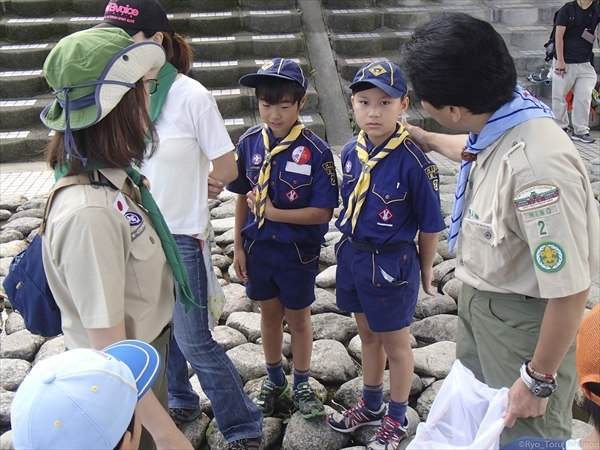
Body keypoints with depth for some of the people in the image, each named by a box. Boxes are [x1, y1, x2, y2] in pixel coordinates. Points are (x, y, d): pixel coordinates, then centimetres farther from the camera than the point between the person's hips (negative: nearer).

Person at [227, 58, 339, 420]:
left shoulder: (315, 151, -18)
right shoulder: (250, 142, -7)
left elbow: (322, 213, -18)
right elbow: (242, 198, 2)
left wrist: (273, 213, -21)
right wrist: (239, 246, 3)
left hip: (298, 251, -3)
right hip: (258, 248, 3)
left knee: (298, 318, 16)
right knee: (270, 314, 20)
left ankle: (302, 382, 38)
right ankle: (275, 378, 43)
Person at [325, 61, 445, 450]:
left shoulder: (412, 161, -22)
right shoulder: (351, 152, -4)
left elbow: (430, 224, -12)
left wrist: (425, 270, -2)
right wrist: (352, 249, 14)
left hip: (392, 263, -6)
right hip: (353, 255, 6)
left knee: (396, 345, 15)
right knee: (368, 336, 24)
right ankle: (371, 406, 47)